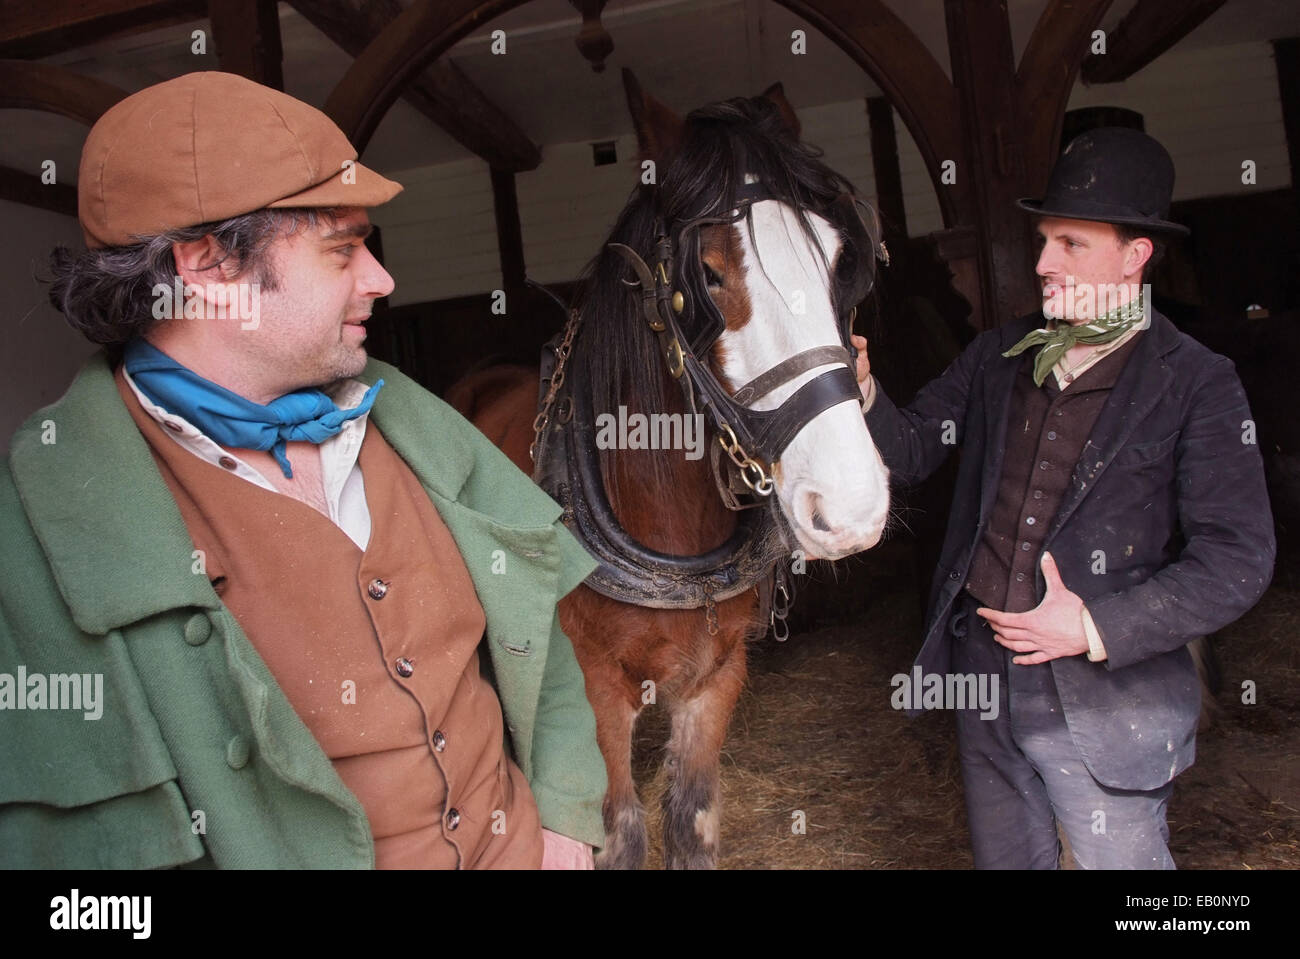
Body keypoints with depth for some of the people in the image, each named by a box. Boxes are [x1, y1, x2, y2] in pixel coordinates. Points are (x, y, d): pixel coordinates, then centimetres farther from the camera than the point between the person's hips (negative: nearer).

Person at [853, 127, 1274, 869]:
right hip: (981, 669, 5)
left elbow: (1237, 560, -11)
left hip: (1104, 698, -5)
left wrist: (1096, 629, -19)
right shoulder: (998, 357, 5)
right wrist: (863, 393, -16)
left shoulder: (1195, 384, -9)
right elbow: (913, 451, 4)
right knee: (1005, 856, 22)